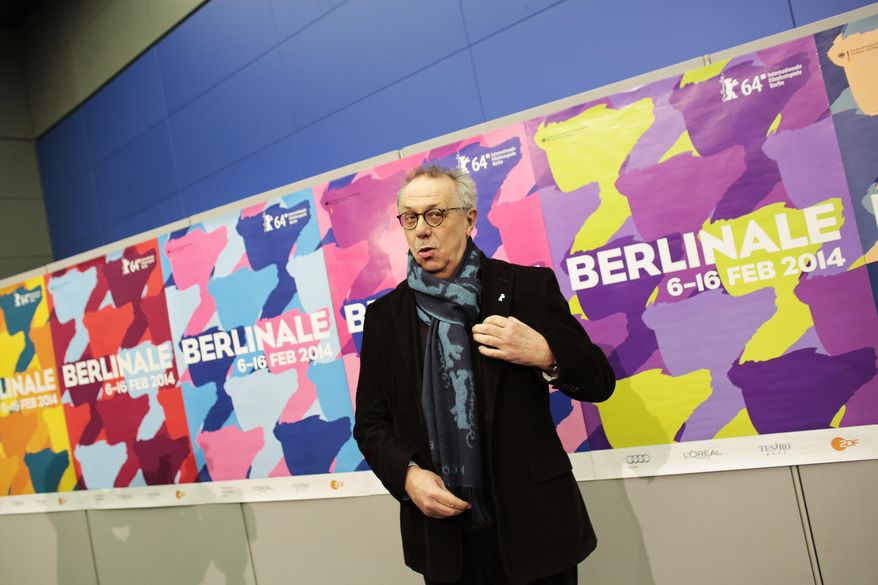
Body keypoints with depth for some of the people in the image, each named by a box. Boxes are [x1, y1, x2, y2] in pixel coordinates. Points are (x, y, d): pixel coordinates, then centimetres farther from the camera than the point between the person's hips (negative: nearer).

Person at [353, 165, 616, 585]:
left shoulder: (527, 286, -4)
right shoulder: (384, 316, 3)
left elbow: (599, 382, -1)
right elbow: (371, 422, 8)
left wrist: (544, 355, -21)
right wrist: (407, 474, -11)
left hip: (533, 526, -1)